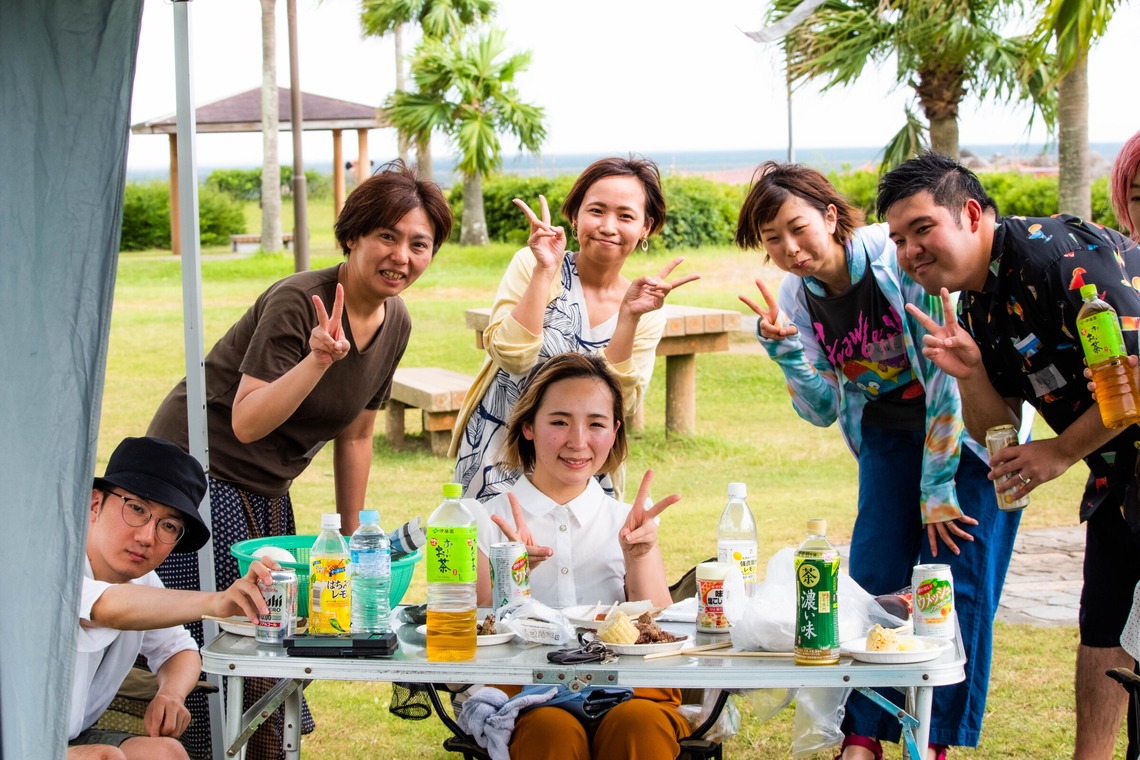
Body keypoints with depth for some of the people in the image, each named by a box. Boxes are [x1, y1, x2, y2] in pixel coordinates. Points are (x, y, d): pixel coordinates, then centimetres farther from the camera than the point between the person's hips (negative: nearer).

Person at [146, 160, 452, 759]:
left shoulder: (395, 323, 2)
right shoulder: (297, 303, -22)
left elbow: (355, 434, 12)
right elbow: (246, 423, -27)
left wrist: (351, 538, 14)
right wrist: (318, 358, -38)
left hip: (268, 493, 8)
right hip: (199, 475, -8)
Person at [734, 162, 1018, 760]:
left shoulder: (901, 259, -26)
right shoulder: (795, 297, -7)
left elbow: (946, 372, -23)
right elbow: (824, 410, -4)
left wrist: (939, 487, -20)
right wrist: (784, 347, -21)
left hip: (971, 430, -5)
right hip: (891, 435, 5)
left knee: (959, 582, -7)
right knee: (871, 579, 0)